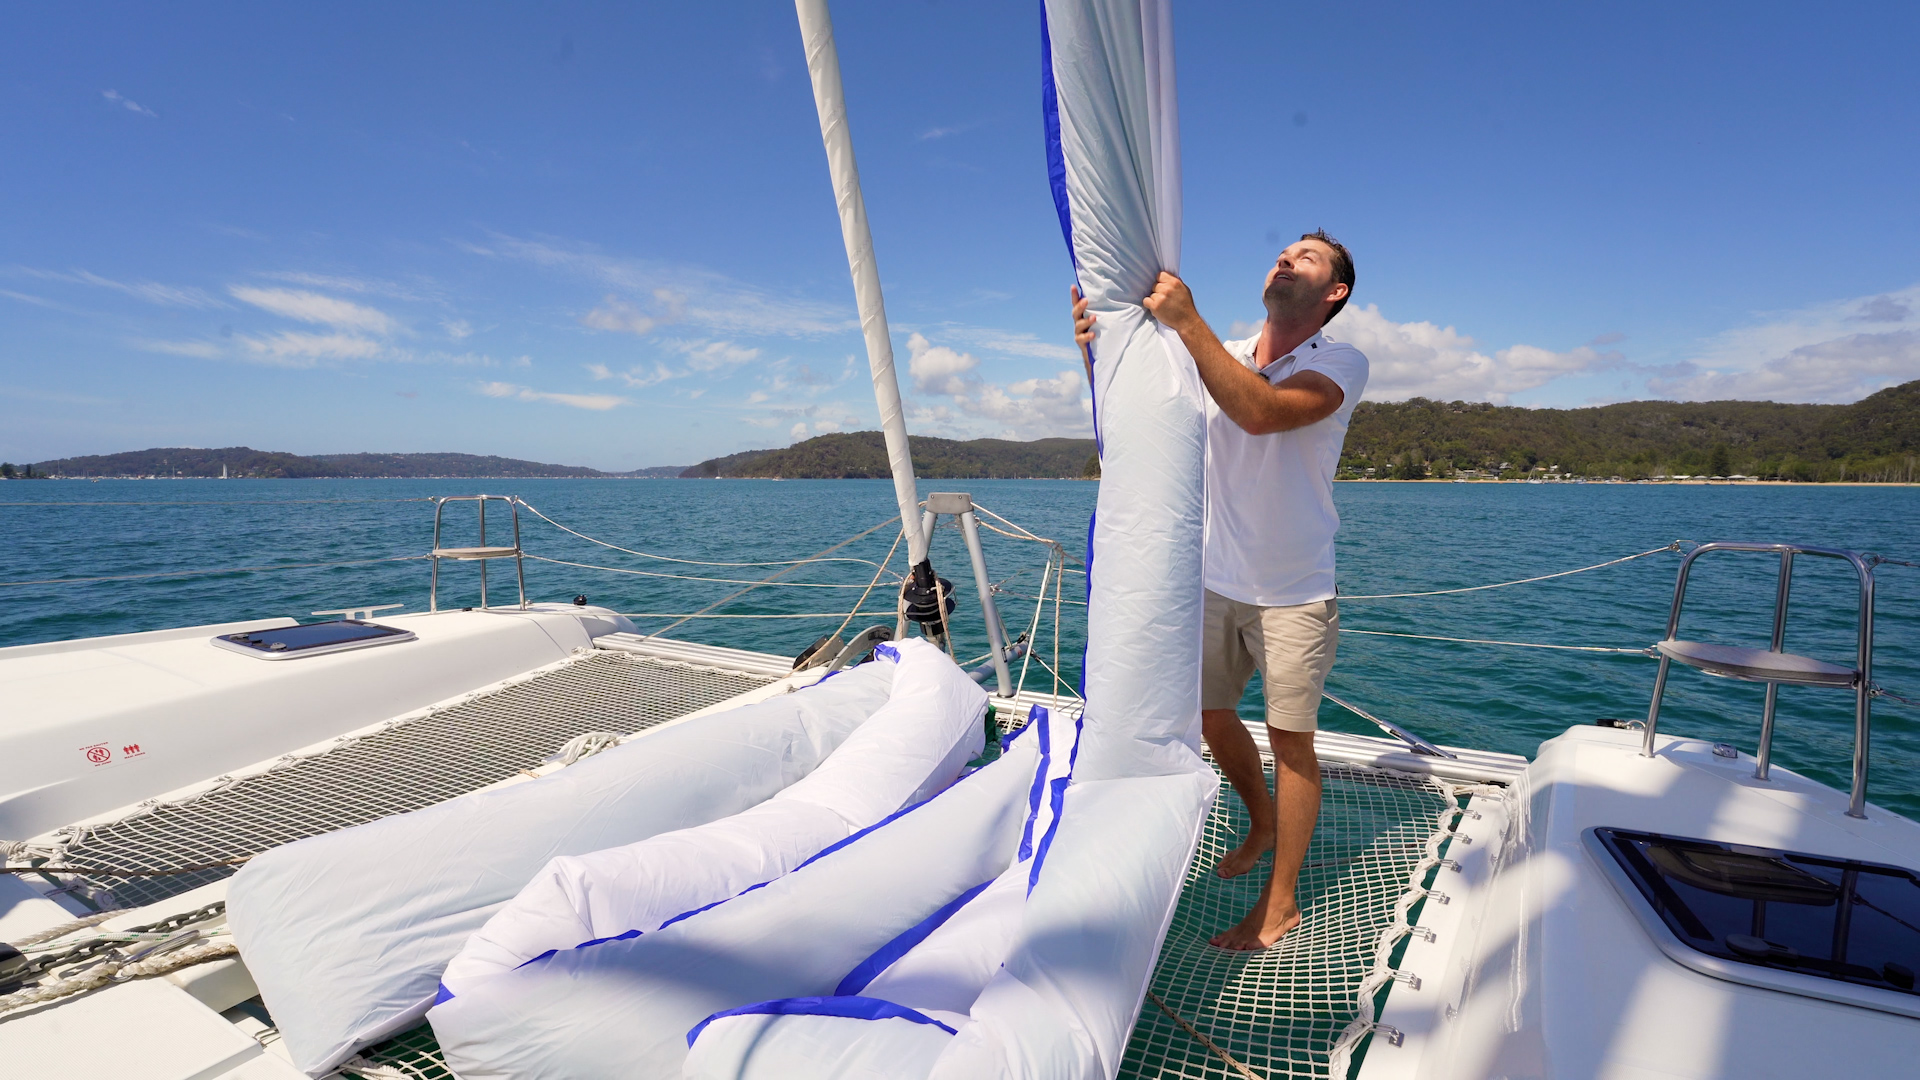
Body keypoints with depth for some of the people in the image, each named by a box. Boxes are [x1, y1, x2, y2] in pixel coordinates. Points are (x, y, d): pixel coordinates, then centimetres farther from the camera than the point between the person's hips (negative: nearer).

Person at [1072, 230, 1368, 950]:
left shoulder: (1342, 363, -10)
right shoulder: (1218, 356, 2)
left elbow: (1262, 412, -30)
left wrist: (1187, 322, -34)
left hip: (1293, 594, -4)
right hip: (1216, 583, 5)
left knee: (1291, 739, 3)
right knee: (1211, 716, 15)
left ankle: (1281, 902, 21)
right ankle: (1262, 825, 43)